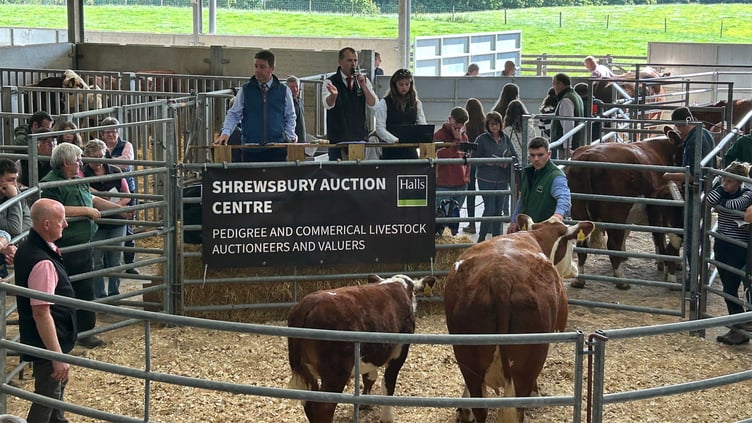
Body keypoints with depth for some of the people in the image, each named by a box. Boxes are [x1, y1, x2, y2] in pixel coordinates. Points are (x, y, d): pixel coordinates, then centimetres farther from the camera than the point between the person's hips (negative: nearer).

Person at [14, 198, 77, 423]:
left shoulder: (28, 247, 0)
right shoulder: (43, 263, -32)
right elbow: (41, 313, -32)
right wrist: (57, 356, -29)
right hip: (47, 344, -10)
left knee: (58, 383, 30)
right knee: (47, 396, 4)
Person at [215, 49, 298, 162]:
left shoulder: (284, 91, 9)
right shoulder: (245, 90, 7)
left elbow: (290, 117, 18)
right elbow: (233, 115, 8)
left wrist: (290, 135, 4)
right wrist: (225, 133, -7)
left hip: (276, 151, 0)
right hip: (251, 151, 0)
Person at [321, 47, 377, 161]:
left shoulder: (363, 80, 9)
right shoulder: (330, 82, -2)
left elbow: (373, 105, 0)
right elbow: (328, 105, -20)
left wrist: (363, 86, -14)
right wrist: (333, 95, -43)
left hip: (360, 138, 3)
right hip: (338, 139, -3)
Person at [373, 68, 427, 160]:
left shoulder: (416, 104, 12)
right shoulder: (384, 103, 0)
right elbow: (380, 128, -7)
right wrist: (395, 140, -20)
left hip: (410, 150, 3)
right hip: (391, 151, -3)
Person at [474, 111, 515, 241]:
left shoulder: (505, 139, 8)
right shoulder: (482, 139, -5)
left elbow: (513, 156, 15)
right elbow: (475, 159, -6)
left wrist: (507, 161, -7)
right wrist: (490, 162, -18)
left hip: (502, 180, 5)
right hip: (486, 181, -5)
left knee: (499, 210, 10)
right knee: (490, 209, -8)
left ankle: (496, 238, 19)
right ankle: (481, 239, 3)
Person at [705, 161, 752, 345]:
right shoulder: (723, 194, 7)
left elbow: (736, 205, -29)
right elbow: (710, 200, -12)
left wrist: (721, 203, -13)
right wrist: (721, 187, -8)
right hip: (722, 246, 7)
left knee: (731, 288, -6)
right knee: (727, 289, 11)